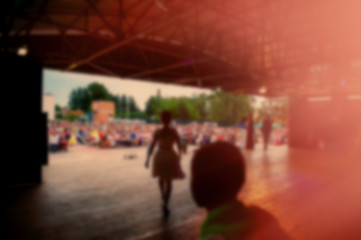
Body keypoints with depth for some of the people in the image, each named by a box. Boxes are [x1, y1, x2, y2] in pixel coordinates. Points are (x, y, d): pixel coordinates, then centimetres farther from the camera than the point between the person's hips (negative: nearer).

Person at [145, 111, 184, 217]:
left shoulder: (157, 132, -9)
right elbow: (179, 145, 1)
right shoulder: (174, 131, -8)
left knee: (162, 179, 24)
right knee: (169, 181, 5)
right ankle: (165, 204, -7)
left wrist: (148, 159, -5)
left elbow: (152, 146, -11)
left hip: (160, 156, 1)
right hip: (170, 157, -1)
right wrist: (179, 154, 19)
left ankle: (163, 196, 44)